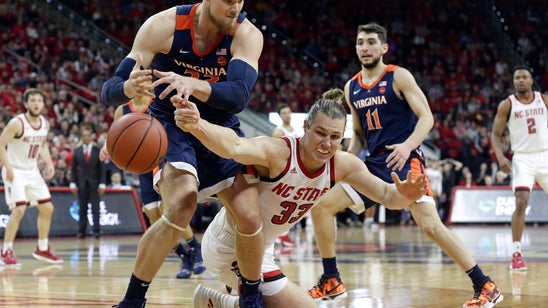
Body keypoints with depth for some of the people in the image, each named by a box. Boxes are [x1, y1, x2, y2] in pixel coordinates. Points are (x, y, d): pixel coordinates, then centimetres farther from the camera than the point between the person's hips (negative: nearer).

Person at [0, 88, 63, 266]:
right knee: (19, 209, -19)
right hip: (15, 171, -7)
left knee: (47, 208, 8)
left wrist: (49, 163, 3)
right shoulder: (17, 123, -20)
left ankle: (42, 249, 22)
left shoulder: (45, 124, 1)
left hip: (32, 171, 7)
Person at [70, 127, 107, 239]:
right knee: (82, 208, 1)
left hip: (94, 183, -1)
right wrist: (73, 183, -2)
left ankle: (96, 231, -1)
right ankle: (81, 231, 3)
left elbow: (102, 168, 1)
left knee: (95, 207, -3)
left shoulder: (98, 151, 2)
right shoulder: (77, 151, 6)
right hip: (82, 183, 1)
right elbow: (73, 168, 7)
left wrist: (102, 184, -6)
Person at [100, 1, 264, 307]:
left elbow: (239, 95, -33)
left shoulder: (247, 34, -18)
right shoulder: (163, 25, -21)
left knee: (250, 218, -10)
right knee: (181, 206, -28)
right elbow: (110, 90, -23)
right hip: (171, 124, -3)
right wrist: (129, 88, -48)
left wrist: (193, 85, -51)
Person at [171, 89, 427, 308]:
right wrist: (197, 126, -71)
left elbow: (385, 194, -8)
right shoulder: (278, 152, -31)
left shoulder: (343, 165, -8)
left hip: (260, 249, 9)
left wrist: (403, 195, -33)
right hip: (230, 247, -9)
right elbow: (235, 147, -50)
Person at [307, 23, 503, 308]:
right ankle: (331, 282, 10)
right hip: (374, 163, 7)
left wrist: (407, 145, -28)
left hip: (405, 160, -7)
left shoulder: (399, 77, -6)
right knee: (320, 204, 0)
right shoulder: (351, 88, 11)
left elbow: (426, 117, -11)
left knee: (431, 224, -21)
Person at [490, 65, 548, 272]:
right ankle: (516, 253, -13)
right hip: (522, 158, -3)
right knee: (521, 203, -16)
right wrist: (500, 157, -15)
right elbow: (495, 134, 1)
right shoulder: (507, 105, -2)